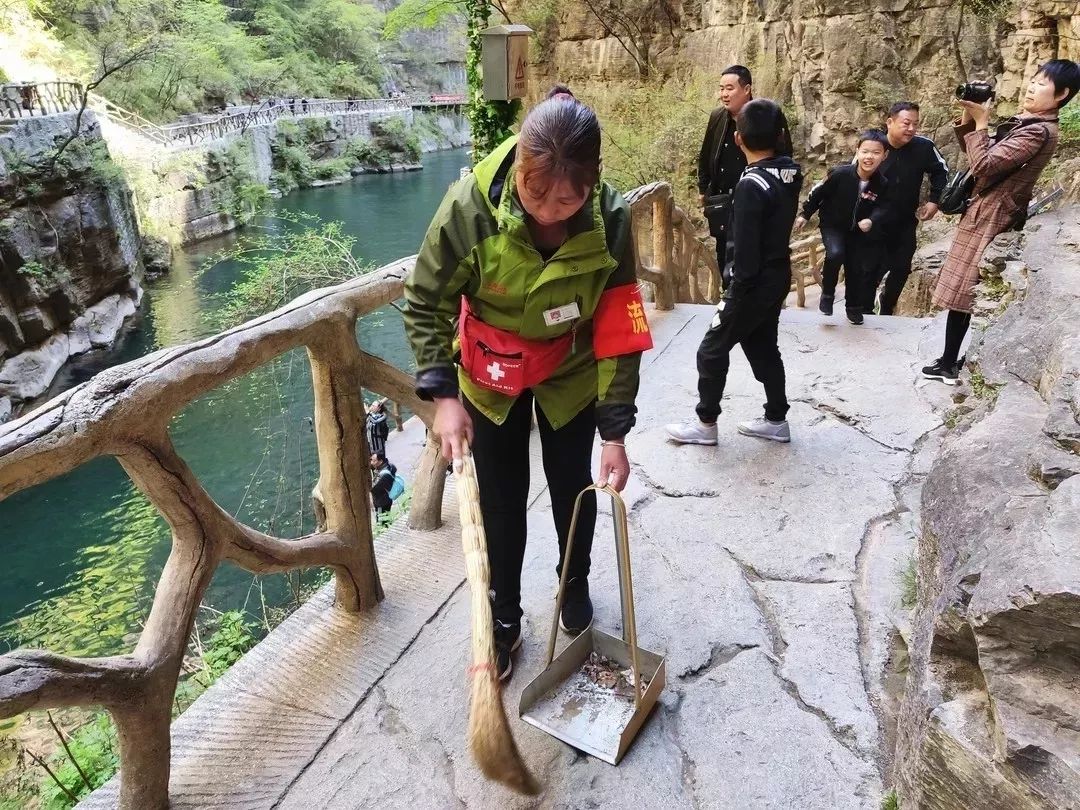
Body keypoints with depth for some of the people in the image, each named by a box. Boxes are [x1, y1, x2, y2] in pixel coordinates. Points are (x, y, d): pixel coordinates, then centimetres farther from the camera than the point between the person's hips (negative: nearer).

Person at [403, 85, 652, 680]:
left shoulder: (609, 219, -27)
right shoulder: (471, 205, -30)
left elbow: (619, 332, -19)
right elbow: (425, 303, -16)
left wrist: (615, 432, -18)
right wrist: (443, 394, -22)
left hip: (571, 374, 1)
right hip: (490, 374, 0)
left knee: (572, 486, 15)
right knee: (500, 498, 7)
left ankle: (575, 583, 44)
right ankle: (504, 616, 29)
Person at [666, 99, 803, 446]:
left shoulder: (751, 185, -24)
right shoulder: (790, 172, -1)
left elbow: (746, 250, -24)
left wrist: (734, 295, -14)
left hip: (756, 282, -8)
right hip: (778, 276, 9)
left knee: (711, 351, 5)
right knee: (763, 347, 20)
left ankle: (705, 424, 15)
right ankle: (776, 419, 29)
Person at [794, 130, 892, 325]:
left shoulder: (882, 184, -19)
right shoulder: (840, 174, -26)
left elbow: (882, 208, -8)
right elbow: (818, 192, -13)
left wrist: (871, 220, -31)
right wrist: (805, 214, -3)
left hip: (857, 230, 3)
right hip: (832, 225, -3)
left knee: (856, 269, 9)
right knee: (835, 254, -29)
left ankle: (854, 306, 31)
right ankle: (827, 293, -4)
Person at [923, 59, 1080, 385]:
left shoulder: (1039, 131, -18)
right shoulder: (1026, 123, 13)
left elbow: (984, 165, -24)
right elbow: (974, 151, 18)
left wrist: (981, 121, -14)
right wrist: (968, 118, 3)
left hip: (990, 217, -10)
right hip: (987, 213, 10)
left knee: (961, 293, -4)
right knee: (967, 294, 13)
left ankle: (949, 364, 5)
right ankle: (952, 361, 22)